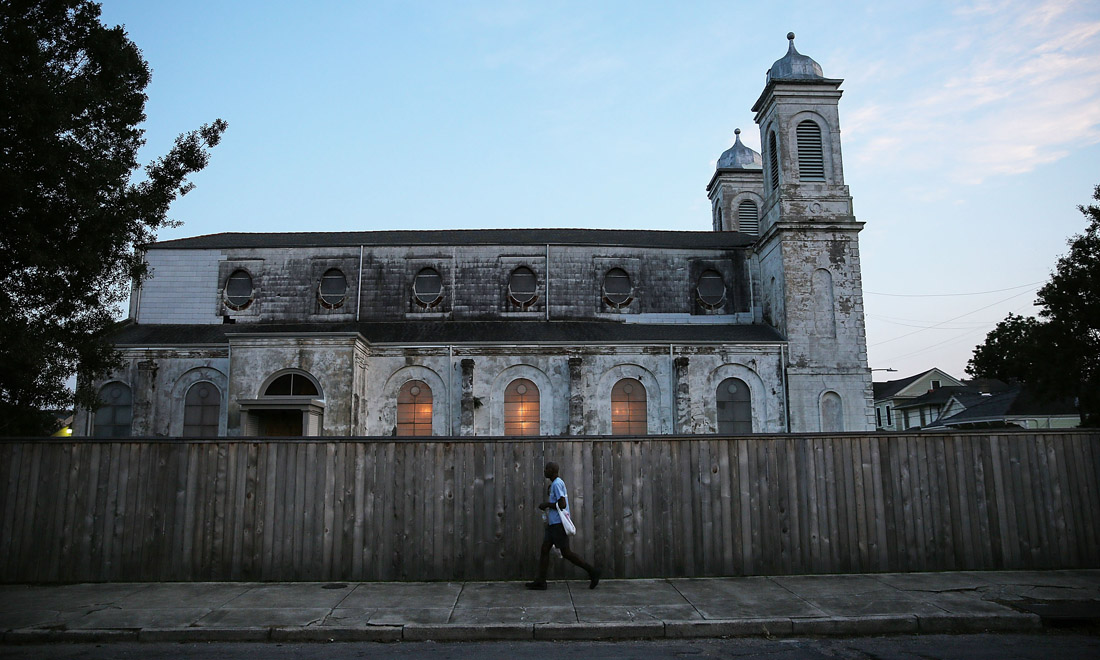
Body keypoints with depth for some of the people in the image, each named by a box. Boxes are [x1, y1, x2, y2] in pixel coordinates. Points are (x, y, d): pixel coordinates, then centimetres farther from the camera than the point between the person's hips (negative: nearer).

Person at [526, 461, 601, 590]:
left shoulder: (557, 484, -15)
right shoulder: (556, 483, 16)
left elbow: (562, 504, -22)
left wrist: (546, 505, -11)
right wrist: (547, 505, 15)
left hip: (559, 524, -10)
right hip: (553, 523, 10)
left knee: (566, 553, -6)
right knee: (545, 549, 5)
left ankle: (592, 571, 3)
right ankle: (541, 581, 4)